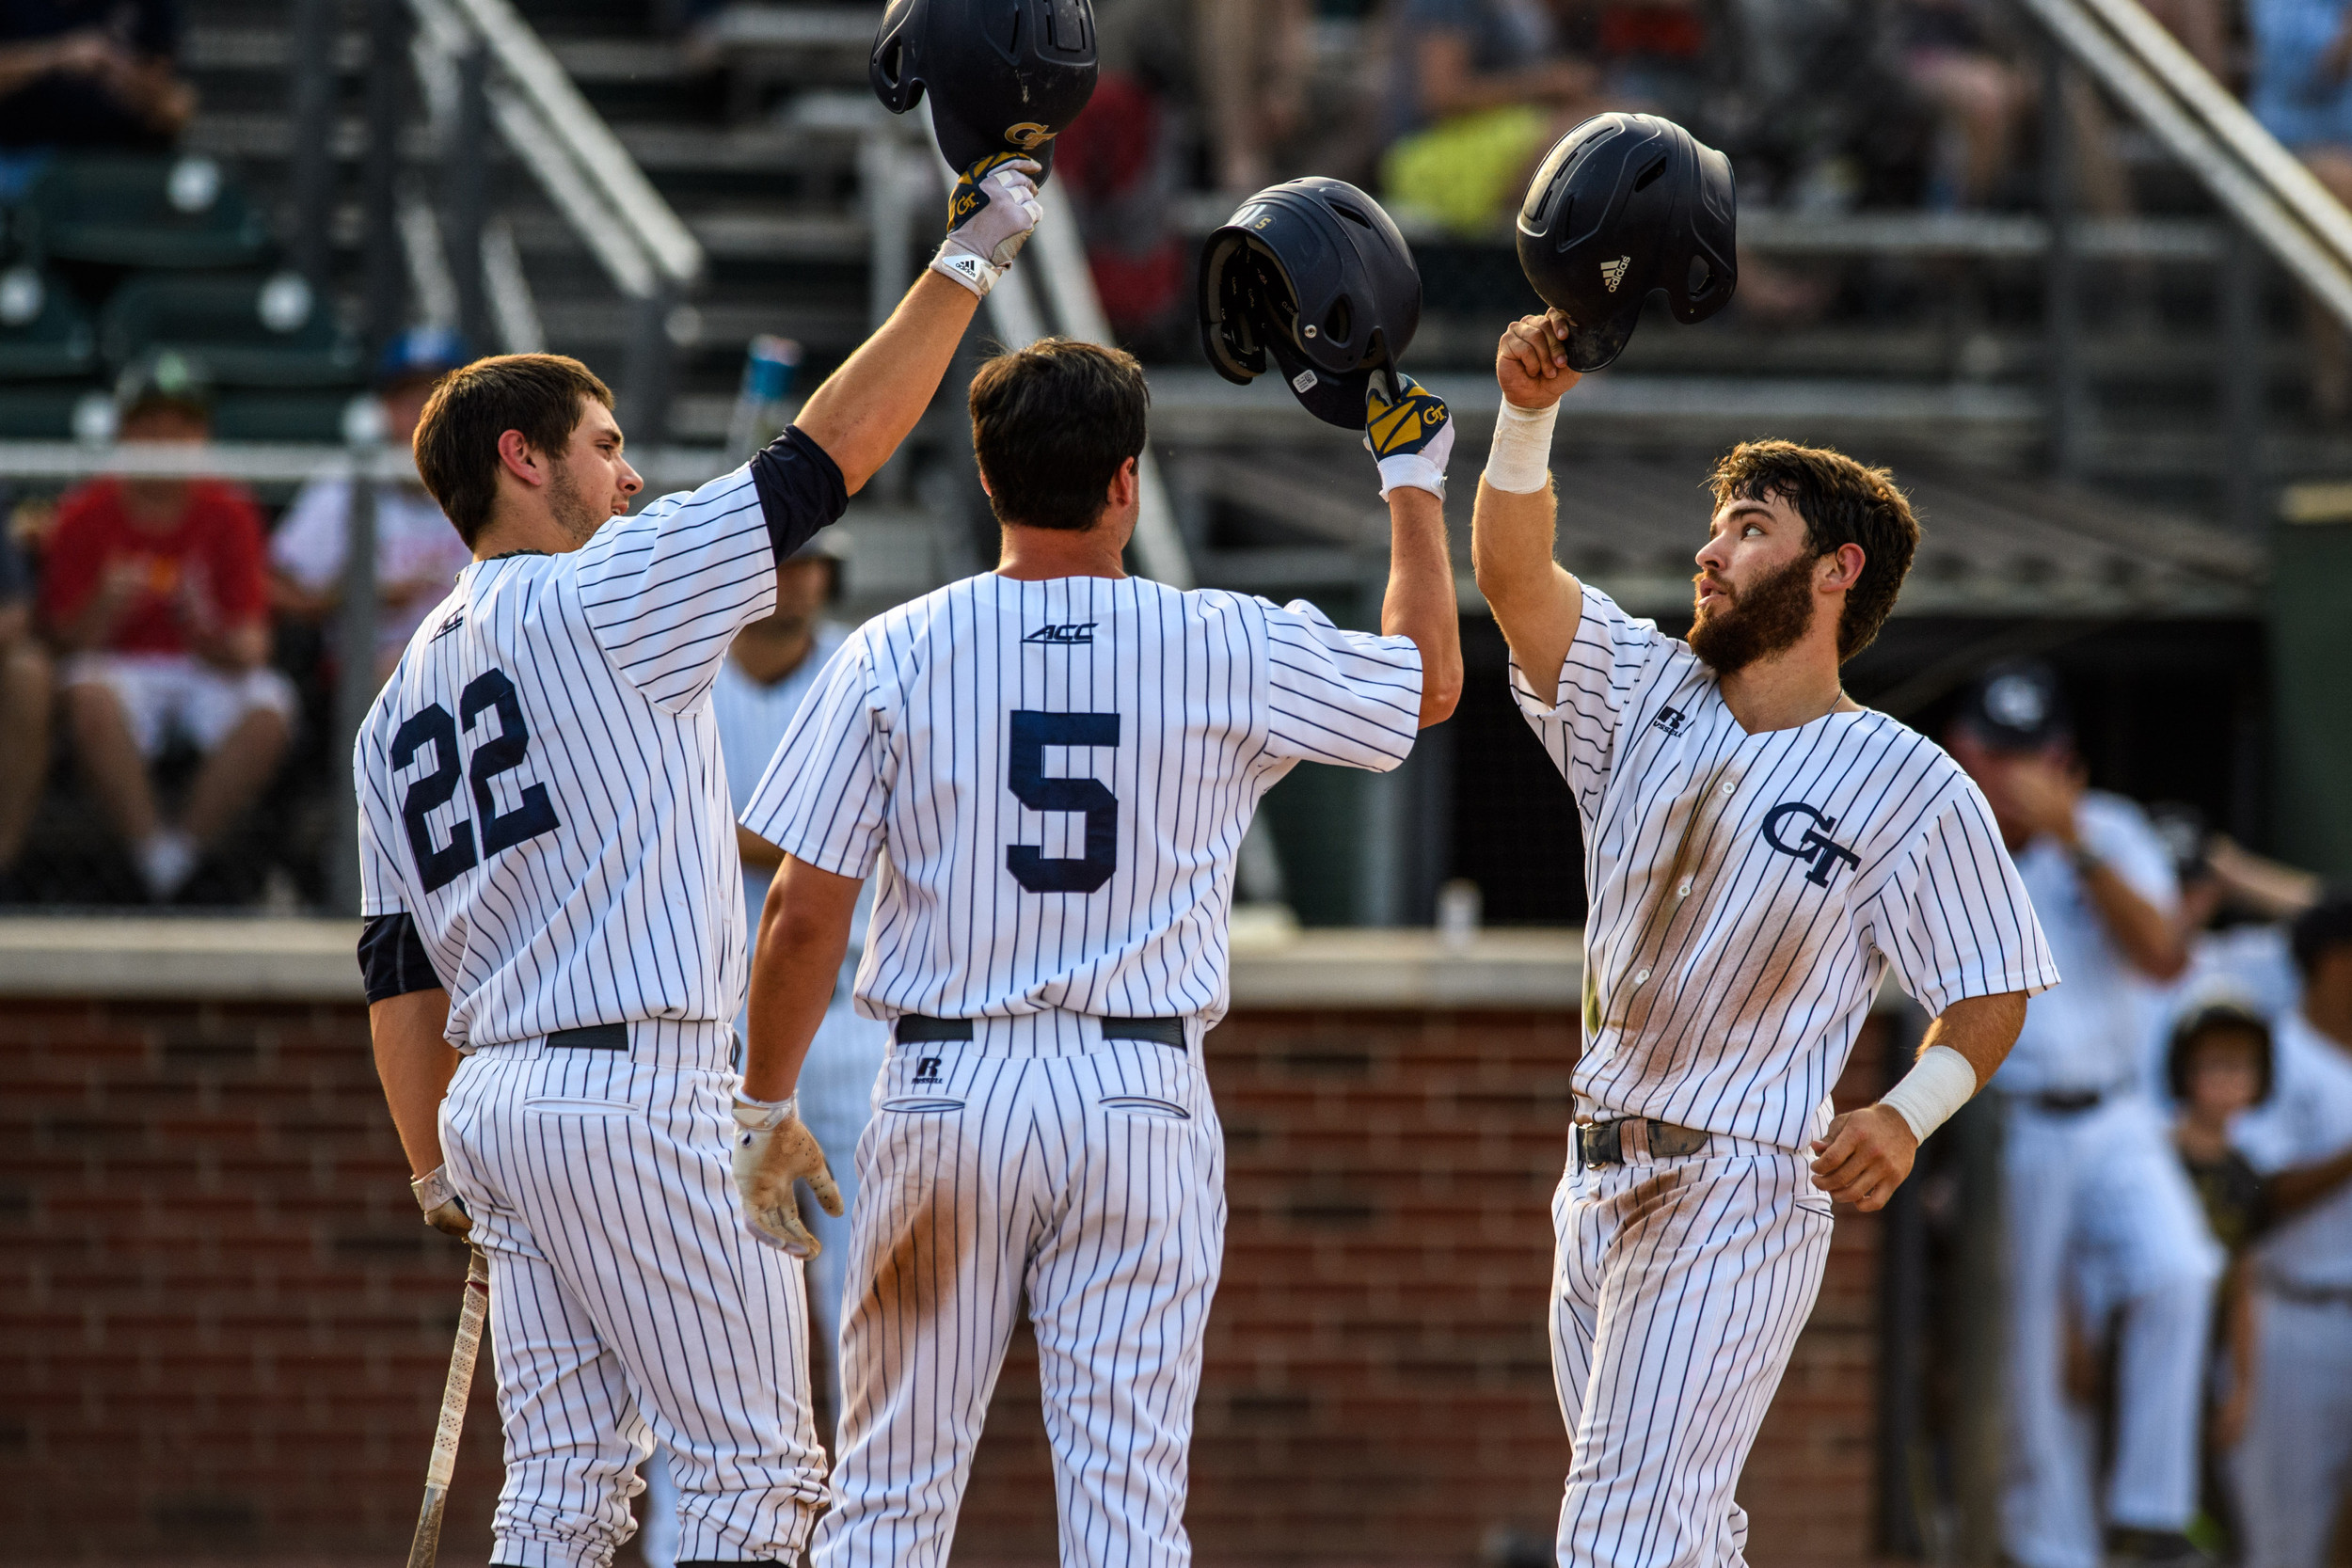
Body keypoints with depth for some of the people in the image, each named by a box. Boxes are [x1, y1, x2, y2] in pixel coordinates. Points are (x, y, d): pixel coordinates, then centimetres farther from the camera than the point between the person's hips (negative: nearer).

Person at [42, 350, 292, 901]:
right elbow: (66, 639, -4)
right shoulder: (85, 516, -2)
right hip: (121, 668, -1)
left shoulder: (229, 514, -1)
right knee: (90, 694, -37)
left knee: (269, 712, -32)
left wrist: (217, 642, -30)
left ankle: (182, 854, -20)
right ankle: (153, 861, -30)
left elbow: (251, 644, -6)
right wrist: (106, 608, -26)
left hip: (209, 671, 1)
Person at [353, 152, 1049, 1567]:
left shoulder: (402, 697, 18)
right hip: (640, 1091, -8)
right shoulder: (598, 596, -5)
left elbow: (398, 970, 17)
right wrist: (969, 259, -4)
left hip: (496, 1104, 8)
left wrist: (442, 1181, 20)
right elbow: (828, 456, -8)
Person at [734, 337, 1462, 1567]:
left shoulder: (895, 654, -2)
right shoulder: (1229, 649, -1)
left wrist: (762, 1109, 8)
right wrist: (1412, 482, 28)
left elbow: (804, 916, -3)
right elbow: (1432, 681, 17)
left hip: (946, 1085, 0)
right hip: (1141, 1095, 0)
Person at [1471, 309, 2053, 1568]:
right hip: (1601, 1180, 7)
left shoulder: (1911, 792, -8)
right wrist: (1527, 417, -23)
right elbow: (1511, 576, -6)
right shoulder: (1647, 695, 7)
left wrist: (1910, 1111, -22)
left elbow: (1992, 991, -3)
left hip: (1742, 1193, -7)